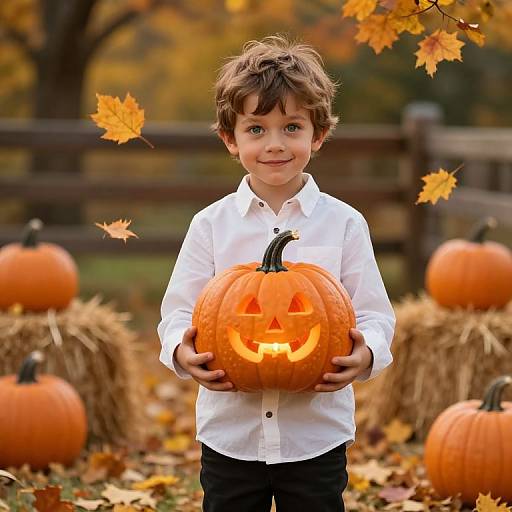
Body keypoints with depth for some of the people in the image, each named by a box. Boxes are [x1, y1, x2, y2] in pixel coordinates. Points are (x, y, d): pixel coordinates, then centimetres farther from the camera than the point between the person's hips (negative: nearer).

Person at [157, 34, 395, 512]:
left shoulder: (344, 223, -1)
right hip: (229, 432, 1)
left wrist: (365, 355, -22)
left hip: (316, 436, -1)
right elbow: (179, 310, 1)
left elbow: (374, 313, -1)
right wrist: (182, 351, -20)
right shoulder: (211, 225, 0)